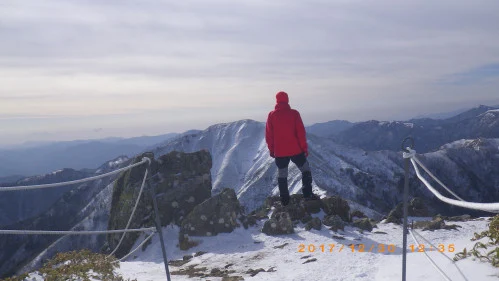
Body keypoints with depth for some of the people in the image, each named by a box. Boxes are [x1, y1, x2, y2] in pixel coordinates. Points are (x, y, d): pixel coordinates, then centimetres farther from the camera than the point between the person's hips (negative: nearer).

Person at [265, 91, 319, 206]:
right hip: (295, 150, -2)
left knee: (282, 174, 12)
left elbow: (269, 135, 1)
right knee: (305, 169, 14)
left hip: (279, 152, 2)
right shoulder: (294, 113, -7)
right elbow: (301, 132, -7)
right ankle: (307, 194, 7)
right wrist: (304, 148, 1)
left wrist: (271, 149, 10)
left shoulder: (271, 115, -2)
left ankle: (284, 200, 14)